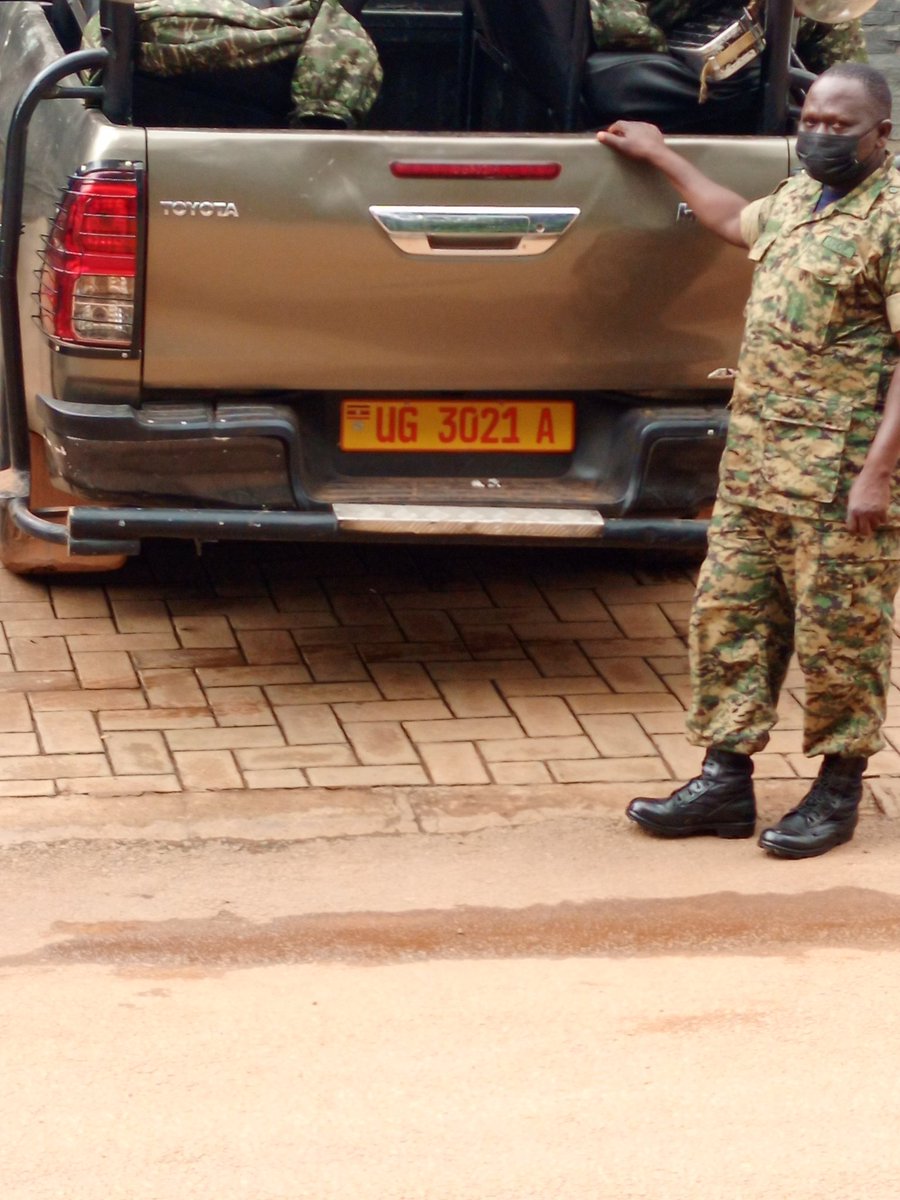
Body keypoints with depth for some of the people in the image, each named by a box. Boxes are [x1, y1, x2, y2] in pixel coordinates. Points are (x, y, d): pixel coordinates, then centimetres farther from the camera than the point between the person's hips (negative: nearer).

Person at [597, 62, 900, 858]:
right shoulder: (798, 197, 14)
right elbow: (737, 221, 39)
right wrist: (661, 157, 43)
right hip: (753, 458, 9)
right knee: (729, 616, 10)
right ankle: (725, 783, 17)